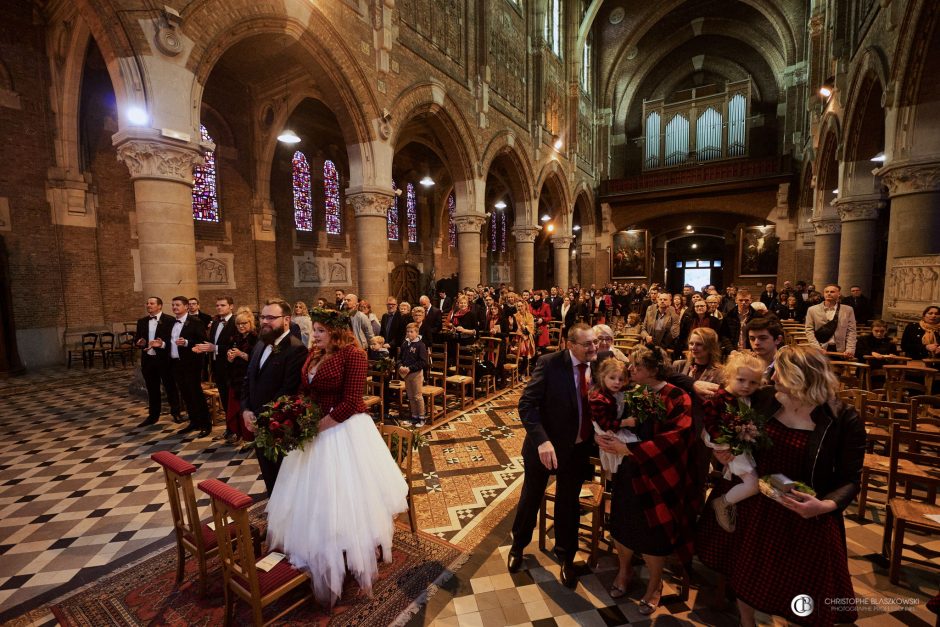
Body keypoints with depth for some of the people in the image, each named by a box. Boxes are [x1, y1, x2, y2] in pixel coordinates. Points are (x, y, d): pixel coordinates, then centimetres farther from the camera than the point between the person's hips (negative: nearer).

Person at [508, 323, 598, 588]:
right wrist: (541, 440, -33)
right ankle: (518, 544, 49)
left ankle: (566, 555, 48)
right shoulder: (549, 363, -21)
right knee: (531, 498, 19)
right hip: (545, 447, -3)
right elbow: (527, 404, -24)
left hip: (578, 448, 3)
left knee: (568, 503, 21)